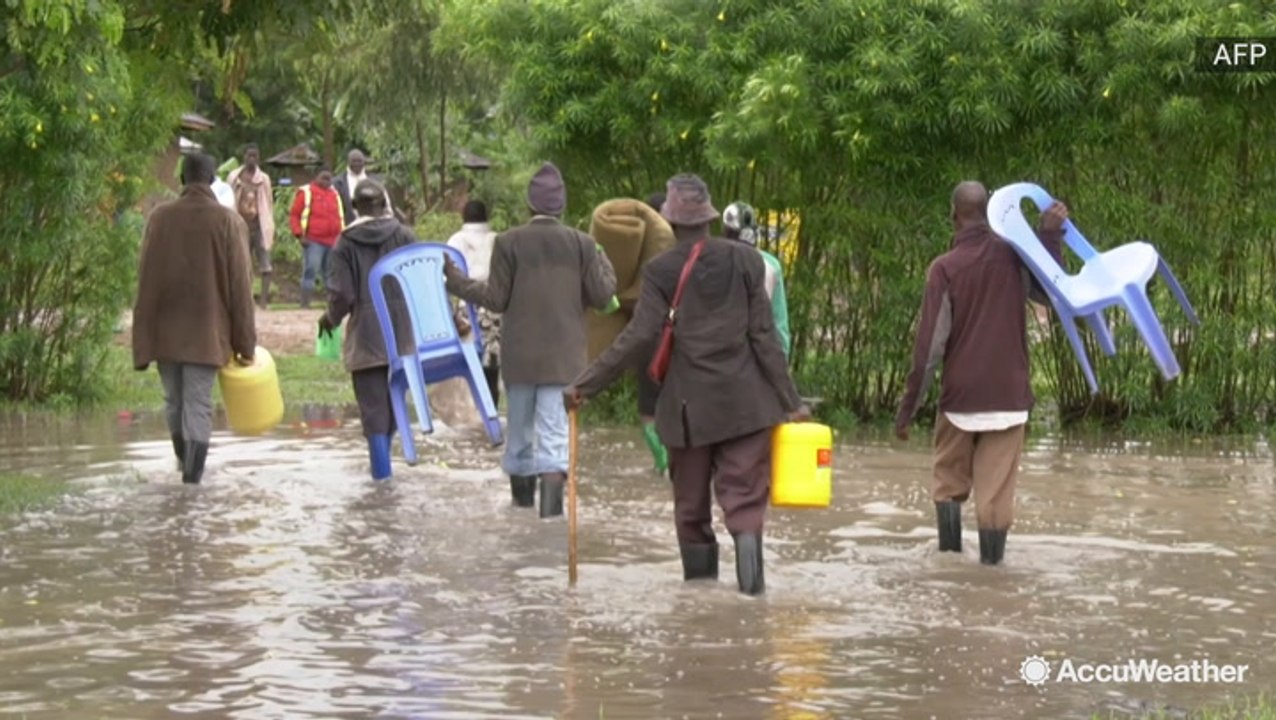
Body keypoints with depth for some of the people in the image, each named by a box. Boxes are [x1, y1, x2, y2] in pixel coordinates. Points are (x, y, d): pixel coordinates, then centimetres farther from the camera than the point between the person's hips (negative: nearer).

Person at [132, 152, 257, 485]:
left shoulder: (160, 217, -2)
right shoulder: (228, 221, -7)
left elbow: (145, 279, 1)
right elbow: (239, 285, -5)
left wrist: (144, 337, 8)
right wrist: (245, 343, 1)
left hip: (165, 329, 2)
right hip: (207, 332, -2)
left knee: (174, 401, 18)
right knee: (198, 405, 0)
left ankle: (185, 464, 33)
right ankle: (192, 476, -7)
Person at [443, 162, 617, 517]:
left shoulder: (508, 242, -6)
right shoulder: (581, 243, -3)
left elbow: (496, 299, -4)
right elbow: (601, 296, 0)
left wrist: (455, 279, 7)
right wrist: (604, 263, 19)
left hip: (519, 355, 0)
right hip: (563, 356, 0)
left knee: (519, 435, 15)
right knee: (554, 435, -3)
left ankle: (522, 510, 25)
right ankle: (550, 513, -17)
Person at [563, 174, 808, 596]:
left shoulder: (661, 271, -4)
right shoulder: (746, 261, 1)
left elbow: (639, 337, -11)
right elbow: (764, 336, -1)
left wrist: (585, 385, -6)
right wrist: (791, 401, 3)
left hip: (689, 406, -1)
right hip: (745, 404, 1)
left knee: (691, 502, 11)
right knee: (744, 497, -1)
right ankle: (750, 576, -21)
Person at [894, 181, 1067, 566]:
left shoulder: (945, 268, -8)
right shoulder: (1013, 255, -1)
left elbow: (929, 346, -9)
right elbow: (1050, 292, 16)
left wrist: (907, 409, -3)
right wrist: (1050, 235, 9)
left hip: (960, 394, -1)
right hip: (1009, 392, 2)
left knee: (950, 476, 15)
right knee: (997, 483, 2)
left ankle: (949, 547, 6)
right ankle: (991, 556, -3)